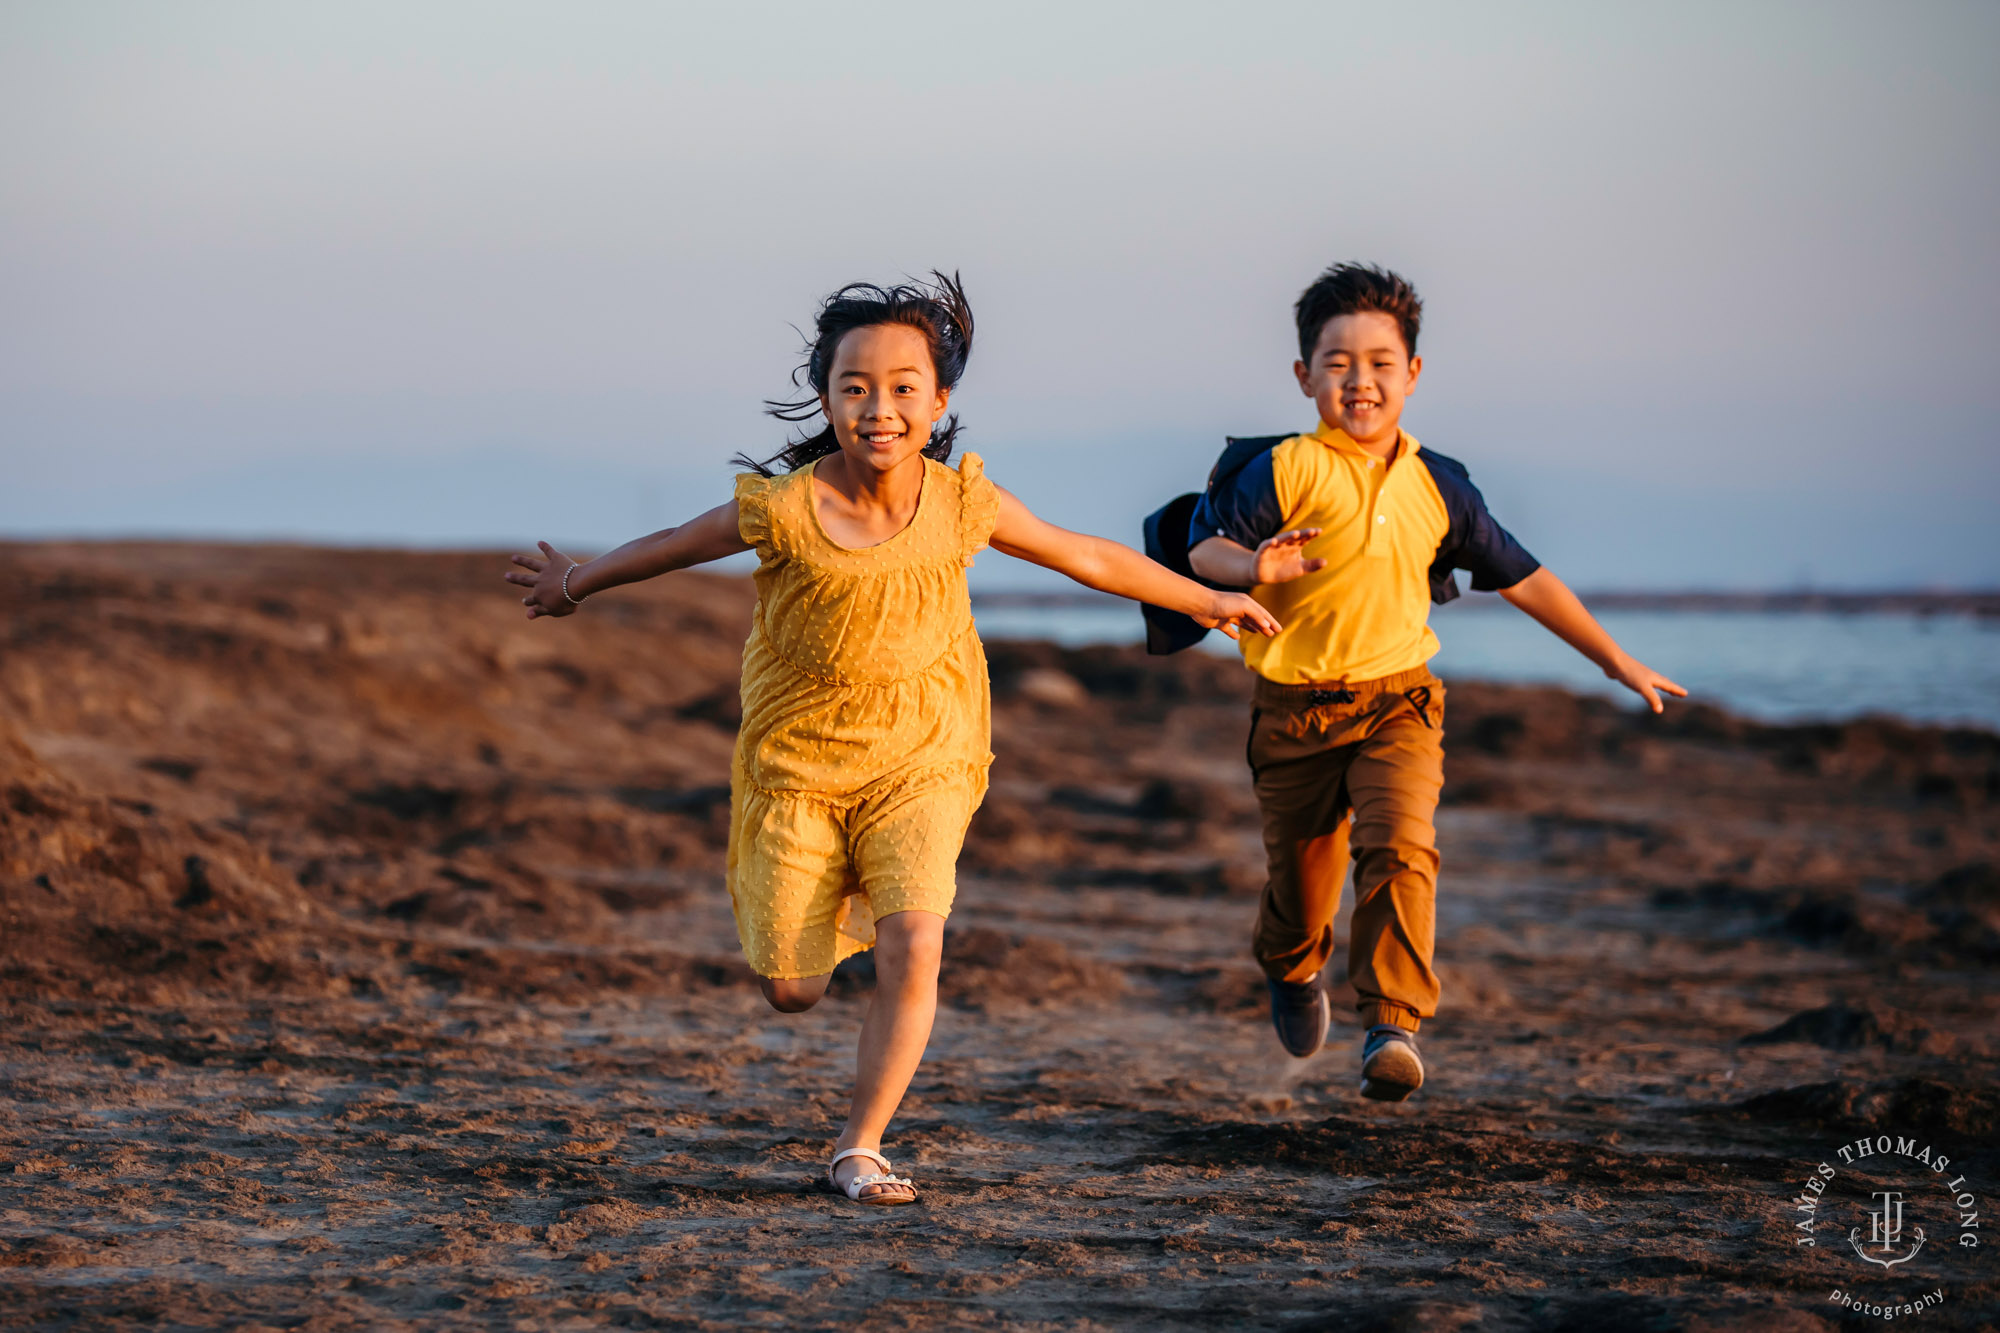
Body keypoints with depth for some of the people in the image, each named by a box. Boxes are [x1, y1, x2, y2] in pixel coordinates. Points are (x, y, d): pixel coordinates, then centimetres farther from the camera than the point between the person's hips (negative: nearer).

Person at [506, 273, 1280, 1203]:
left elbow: (1088, 558, 3)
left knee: (913, 946, -21)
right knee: (791, 992, 2)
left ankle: (859, 1149, -5)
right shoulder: (782, 509, -19)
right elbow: (672, 547, 1)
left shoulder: (961, 505, -13)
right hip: (796, 766, 0)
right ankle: (826, 902, 40)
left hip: (920, 765, 1)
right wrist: (575, 583, 16)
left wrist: (1208, 602, 13)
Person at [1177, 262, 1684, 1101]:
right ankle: (1293, 972, 46)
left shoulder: (1436, 487, 4)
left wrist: (1617, 663, 17)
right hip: (1296, 708, -2)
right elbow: (1205, 548, -14)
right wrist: (1255, 568, -38)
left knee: (1400, 848, -22)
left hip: (1397, 699, 2)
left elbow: (1521, 579, 13)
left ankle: (1393, 1024, -19)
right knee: (1300, 876, 11)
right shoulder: (1285, 471, -8)